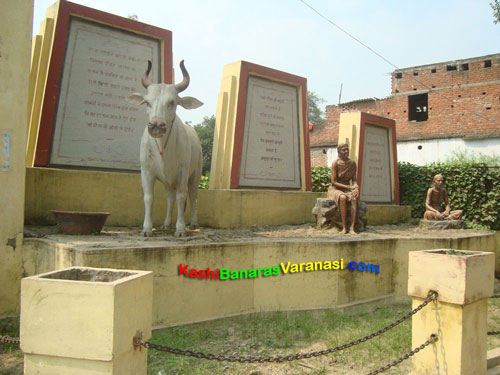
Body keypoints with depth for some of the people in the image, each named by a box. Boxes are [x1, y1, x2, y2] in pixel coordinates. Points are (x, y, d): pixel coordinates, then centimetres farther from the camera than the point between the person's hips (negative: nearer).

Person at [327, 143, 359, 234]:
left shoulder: (352, 163, 2)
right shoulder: (335, 163, -11)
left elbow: (354, 180, 6)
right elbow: (333, 182, -14)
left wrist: (356, 187, -18)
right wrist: (349, 187, -19)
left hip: (347, 190, 3)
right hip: (335, 190, -3)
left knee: (354, 198, -31)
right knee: (343, 197, -38)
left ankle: (352, 228, -36)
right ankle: (344, 227, -32)